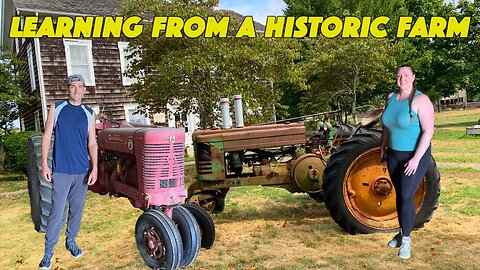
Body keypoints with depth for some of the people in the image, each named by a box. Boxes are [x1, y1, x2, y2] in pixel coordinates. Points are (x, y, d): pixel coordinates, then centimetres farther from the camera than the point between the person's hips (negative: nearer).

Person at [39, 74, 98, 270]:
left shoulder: (88, 114, 6)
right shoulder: (56, 108, 2)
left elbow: (92, 143, 5)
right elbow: (47, 136, 1)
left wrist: (94, 168, -4)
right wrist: (44, 163, -6)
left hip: (82, 171, 2)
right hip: (61, 170, -2)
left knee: (77, 209, 12)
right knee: (57, 211, -3)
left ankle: (71, 241, 30)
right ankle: (49, 251, 8)